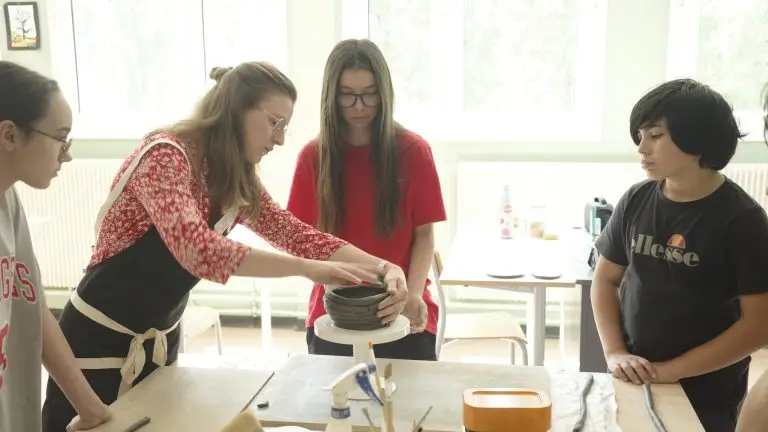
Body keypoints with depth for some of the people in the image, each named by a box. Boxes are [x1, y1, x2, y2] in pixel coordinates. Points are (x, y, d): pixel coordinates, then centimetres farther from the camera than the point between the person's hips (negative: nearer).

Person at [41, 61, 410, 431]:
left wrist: (382, 267, -18)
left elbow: (297, 235, -3)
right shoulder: (166, 155, -24)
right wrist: (308, 269, -37)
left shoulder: (237, 179, 0)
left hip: (160, 341, 7)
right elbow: (198, 249, -38)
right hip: (98, 340, -7)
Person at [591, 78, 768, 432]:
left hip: (703, 396, -3)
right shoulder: (636, 201, -2)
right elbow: (606, 279, 6)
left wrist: (673, 370, -16)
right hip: (633, 383, 4)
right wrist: (614, 352, -7)